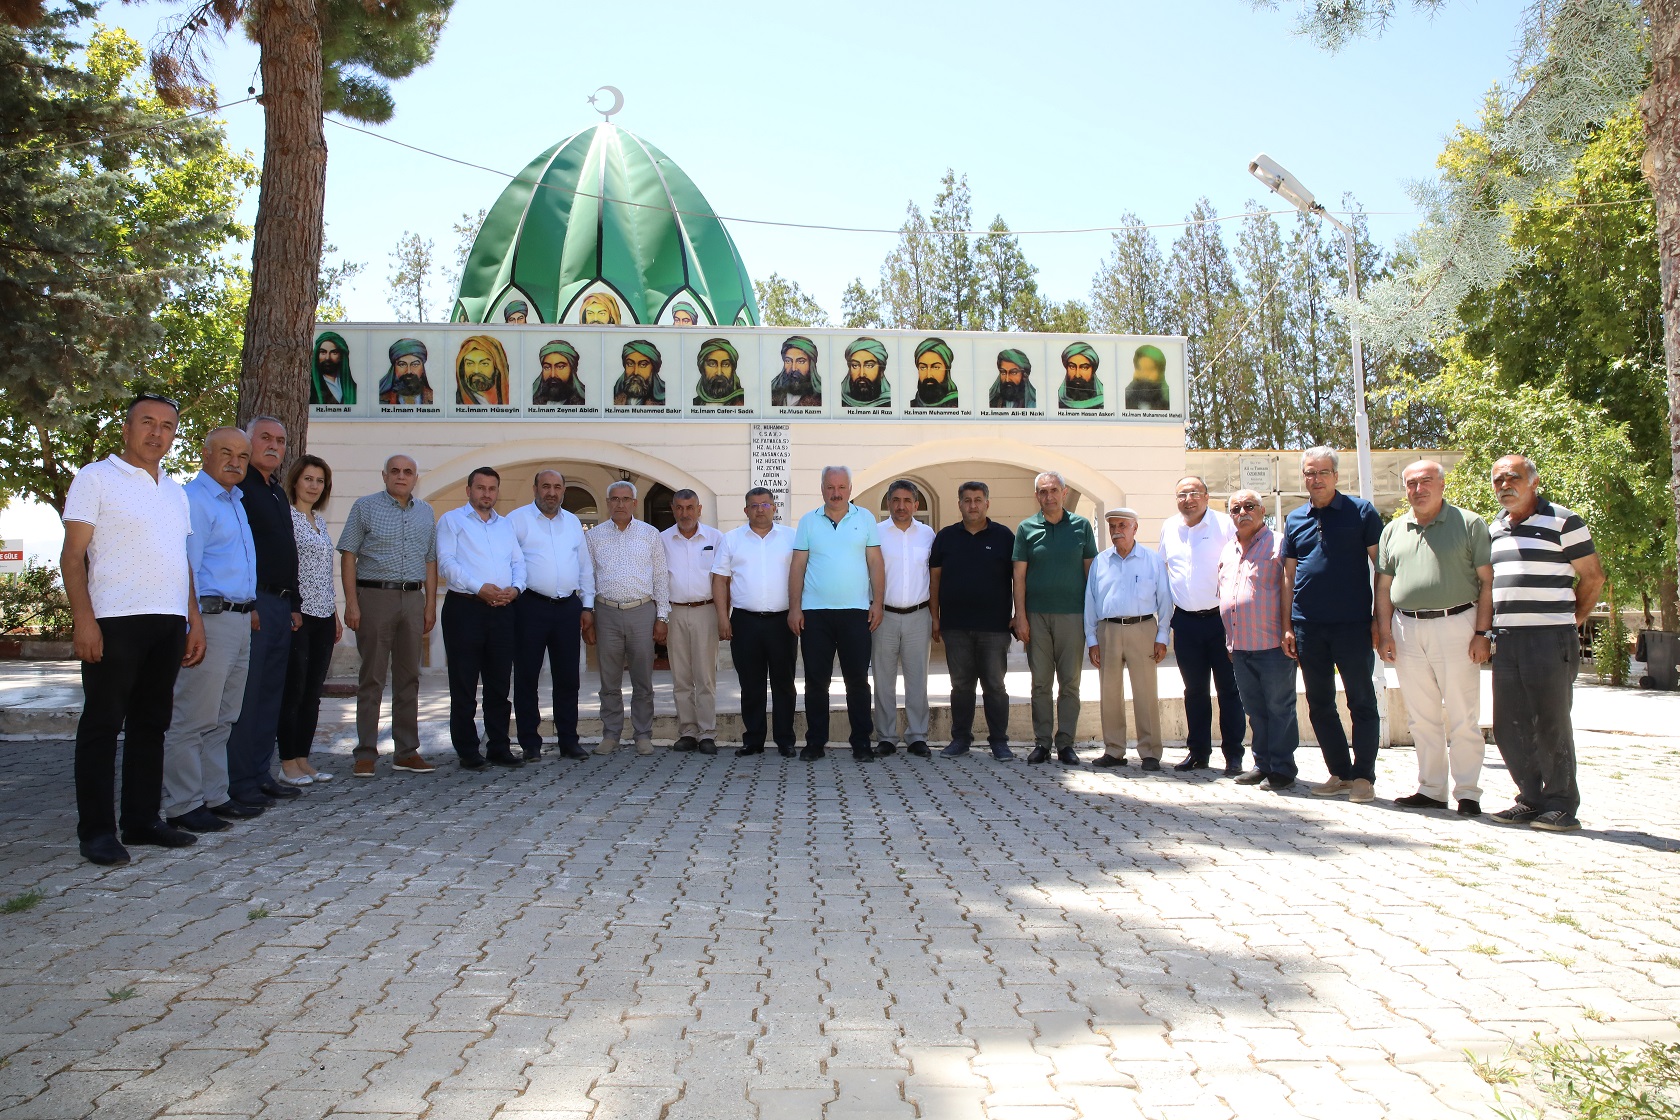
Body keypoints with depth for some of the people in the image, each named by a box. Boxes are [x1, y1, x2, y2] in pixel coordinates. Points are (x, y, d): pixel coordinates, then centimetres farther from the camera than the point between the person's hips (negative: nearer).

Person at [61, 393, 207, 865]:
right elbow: (72, 554, -6)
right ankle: (97, 831, 5)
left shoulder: (175, 491, 19)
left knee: (151, 724, 10)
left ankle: (143, 819, 18)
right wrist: (83, 619, -15)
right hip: (114, 621, -6)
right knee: (103, 725, -1)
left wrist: (194, 621, 14)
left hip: (168, 623, 6)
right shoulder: (96, 478, 0)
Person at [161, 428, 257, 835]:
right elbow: (185, 568, -14)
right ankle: (183, 805, 0)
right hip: (211, 618, -9)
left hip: (239, 621, 9)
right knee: (193, 719, -5)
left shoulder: (235, 500, 19)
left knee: (222, 719, 13)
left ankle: (213, 796, 20)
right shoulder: (194, 500, -9)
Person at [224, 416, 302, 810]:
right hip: (251, 603, -9)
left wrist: (294, 603, 21)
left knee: (271, 693, 12)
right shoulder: (238, 487, -8)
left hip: (280, 604, 9)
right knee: (245, 695, -5)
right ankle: (239, 782, 1)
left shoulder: (278, 492, 20)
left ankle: (261, 774, 19)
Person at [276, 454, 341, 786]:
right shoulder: (285, 516, -6)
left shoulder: (320, 520, 16)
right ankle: (288, 763, 6)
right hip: (298, 613, -7)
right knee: (294, 690, -2)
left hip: (323, 615, 7)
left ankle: (304, 759, 15)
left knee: (313, 692, 9)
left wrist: (335, 614, 18)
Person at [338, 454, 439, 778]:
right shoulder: (365, 506, 2)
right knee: (372, 678, -1)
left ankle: (406, 752, 13)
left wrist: (431, 604, 7)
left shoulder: (425, 512, 14)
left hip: (413, 599, 4)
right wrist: (351, 603, -10)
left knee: (408, 677, 7)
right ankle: (366, 753, 5)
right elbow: (348, 555, -2)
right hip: (374, 596, -4)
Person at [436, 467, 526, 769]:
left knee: (500, 683, 7)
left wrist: (515, 588, -6)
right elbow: (447, 563, -7)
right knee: (464, 684, -1)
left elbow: (518, 562, 14)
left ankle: (499, 748, 15)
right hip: (465, 608, -5)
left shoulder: (506, 525, 21)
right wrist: (480, 588, -17)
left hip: (502, 610, 5)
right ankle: (467, 752, 6)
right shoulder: (451, 520, 5)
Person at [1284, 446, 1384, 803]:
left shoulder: (1361, 512, 0)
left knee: (1361, 701, 2)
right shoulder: (1294, 519, 11)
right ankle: (1340, 773, 20)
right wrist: (1287, 626, 8)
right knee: (1319, 705, 9)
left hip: (1352, 624, -4)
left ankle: (1363, 775, 11)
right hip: (1308, 626, 4)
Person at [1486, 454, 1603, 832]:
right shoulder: (1495, 528, 16)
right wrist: (1487, 632, 14)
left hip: (1550, 640, -6)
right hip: (1505, 641, 6)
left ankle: (1561, 806, 9)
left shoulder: (1563, 522, -3)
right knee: (1509, 728, 8)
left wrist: (1571, 620, 1)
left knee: (1551, 726, -1)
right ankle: (1532, 799, 20)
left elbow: (1593, 577, 0)